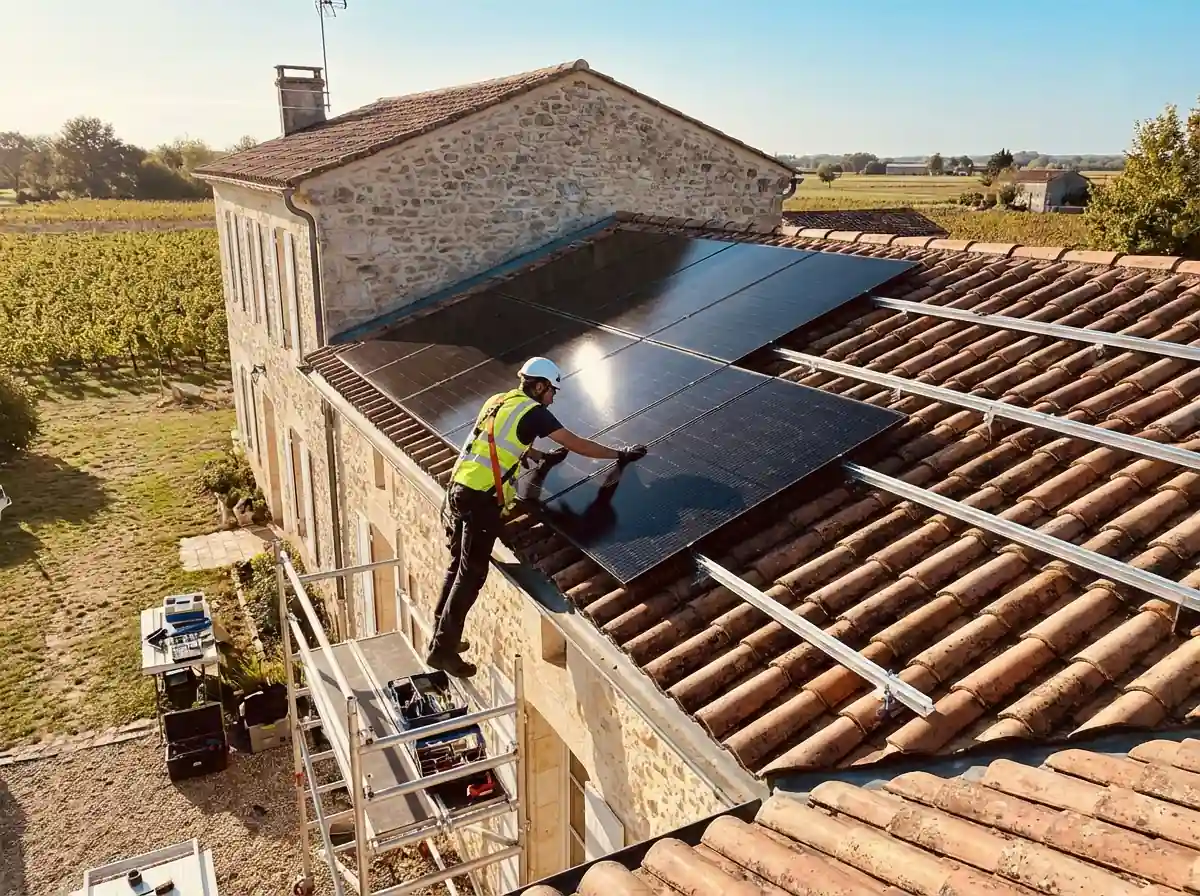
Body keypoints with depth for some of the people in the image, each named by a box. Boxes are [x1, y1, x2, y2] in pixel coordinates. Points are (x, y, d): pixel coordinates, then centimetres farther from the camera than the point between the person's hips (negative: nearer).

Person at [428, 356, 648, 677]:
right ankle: (443, 650, 2)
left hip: (459, 489, 8)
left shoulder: (497, 401, 18)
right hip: (482, 500, -8)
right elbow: (576, 444, -2)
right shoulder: (533, 412, -4)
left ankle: (442, 637, 28)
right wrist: (620, 454, 8)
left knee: (458, 567, 18)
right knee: (471, 575, -1)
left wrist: (543, 457, 38)